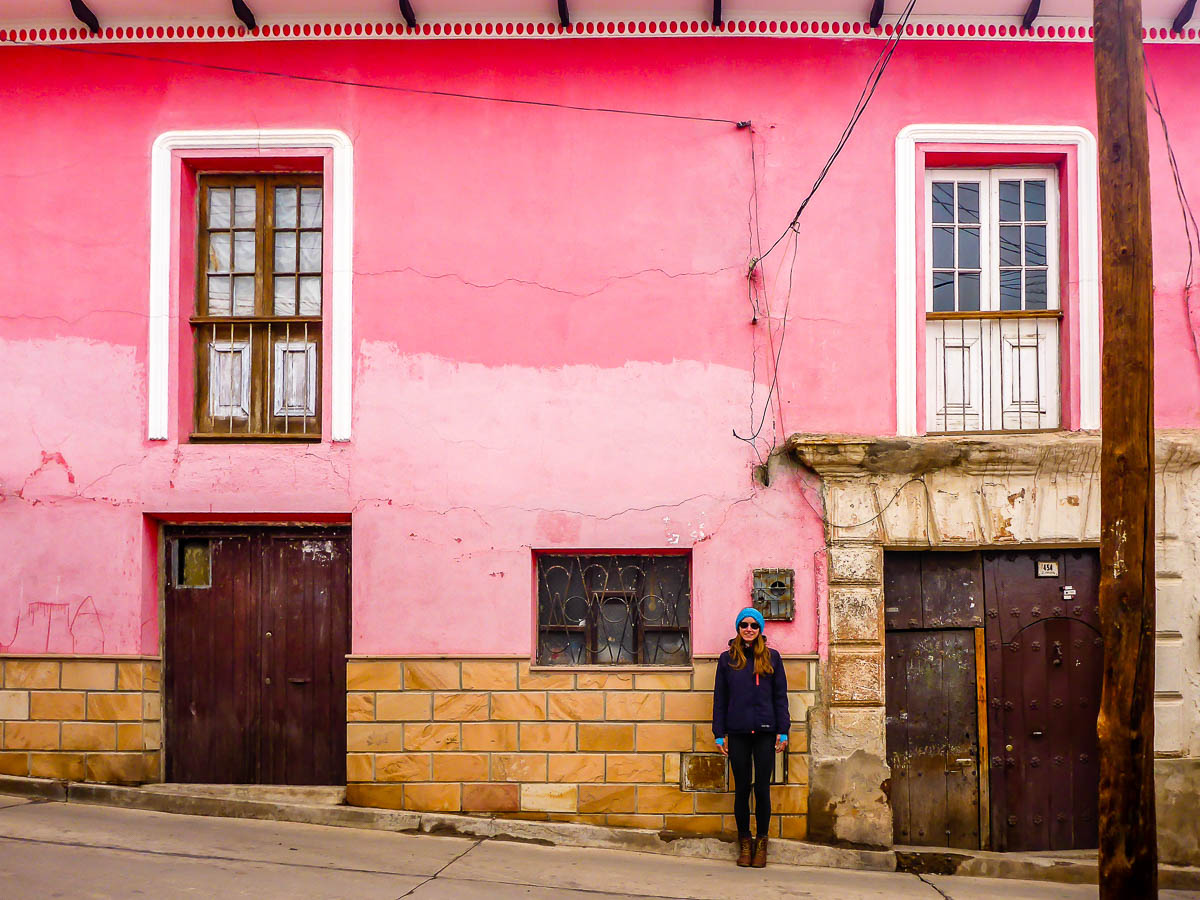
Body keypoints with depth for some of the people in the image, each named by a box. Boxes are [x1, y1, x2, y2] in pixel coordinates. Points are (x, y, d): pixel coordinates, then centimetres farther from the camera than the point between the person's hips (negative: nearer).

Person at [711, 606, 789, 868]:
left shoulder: (771, 657, 7)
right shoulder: (727, 659, 8)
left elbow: (780, 696, 7)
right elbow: (719, 698, 9)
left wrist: (782, 731, 1)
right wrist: (719, 734, 4)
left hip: (764, 731, 0)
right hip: (738, 733, 1)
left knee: (762, 788, 1)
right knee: (742, 789, 5)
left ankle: (761, 842, 14)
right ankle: (745, 842, 15)